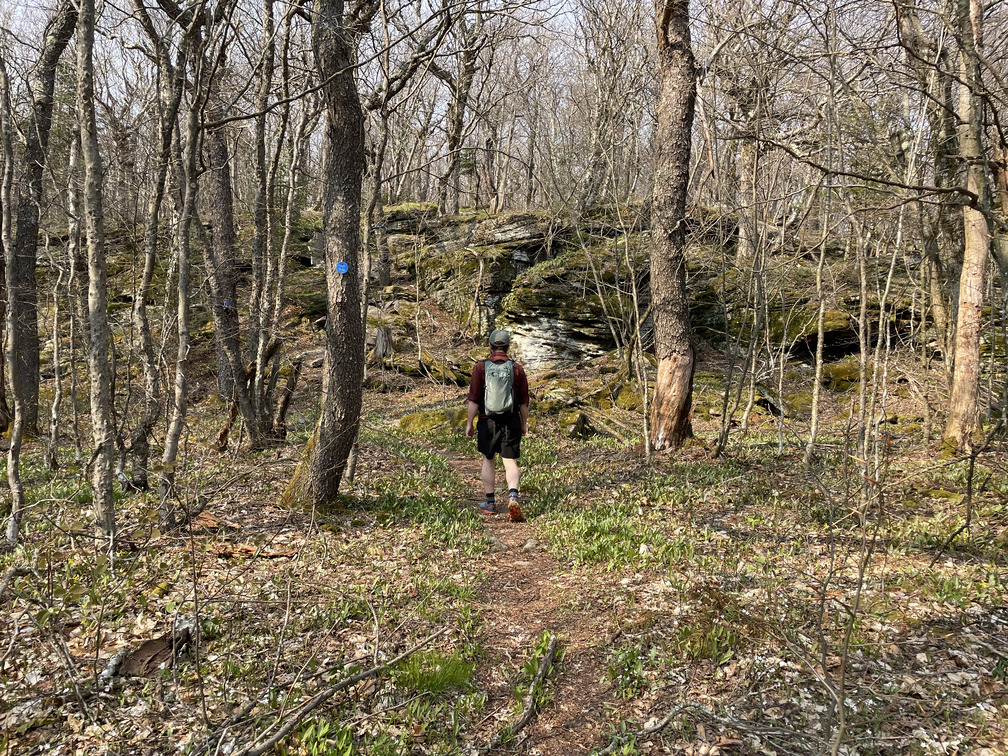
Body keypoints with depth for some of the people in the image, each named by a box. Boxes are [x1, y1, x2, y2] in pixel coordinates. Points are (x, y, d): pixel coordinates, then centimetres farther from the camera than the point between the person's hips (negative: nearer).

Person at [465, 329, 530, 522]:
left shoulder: (481, 367, -6)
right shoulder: (517, 369, -1)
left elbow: (473, 400, -9)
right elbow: (524, 401, 3)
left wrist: (469, 423, 0)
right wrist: (524, 424, 14)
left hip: (488, 422, 0)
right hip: (511, 422, 0)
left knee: (488, 460, 16)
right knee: (510, 463, 3)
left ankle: (490, 503, 23)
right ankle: (513, 497, -20)